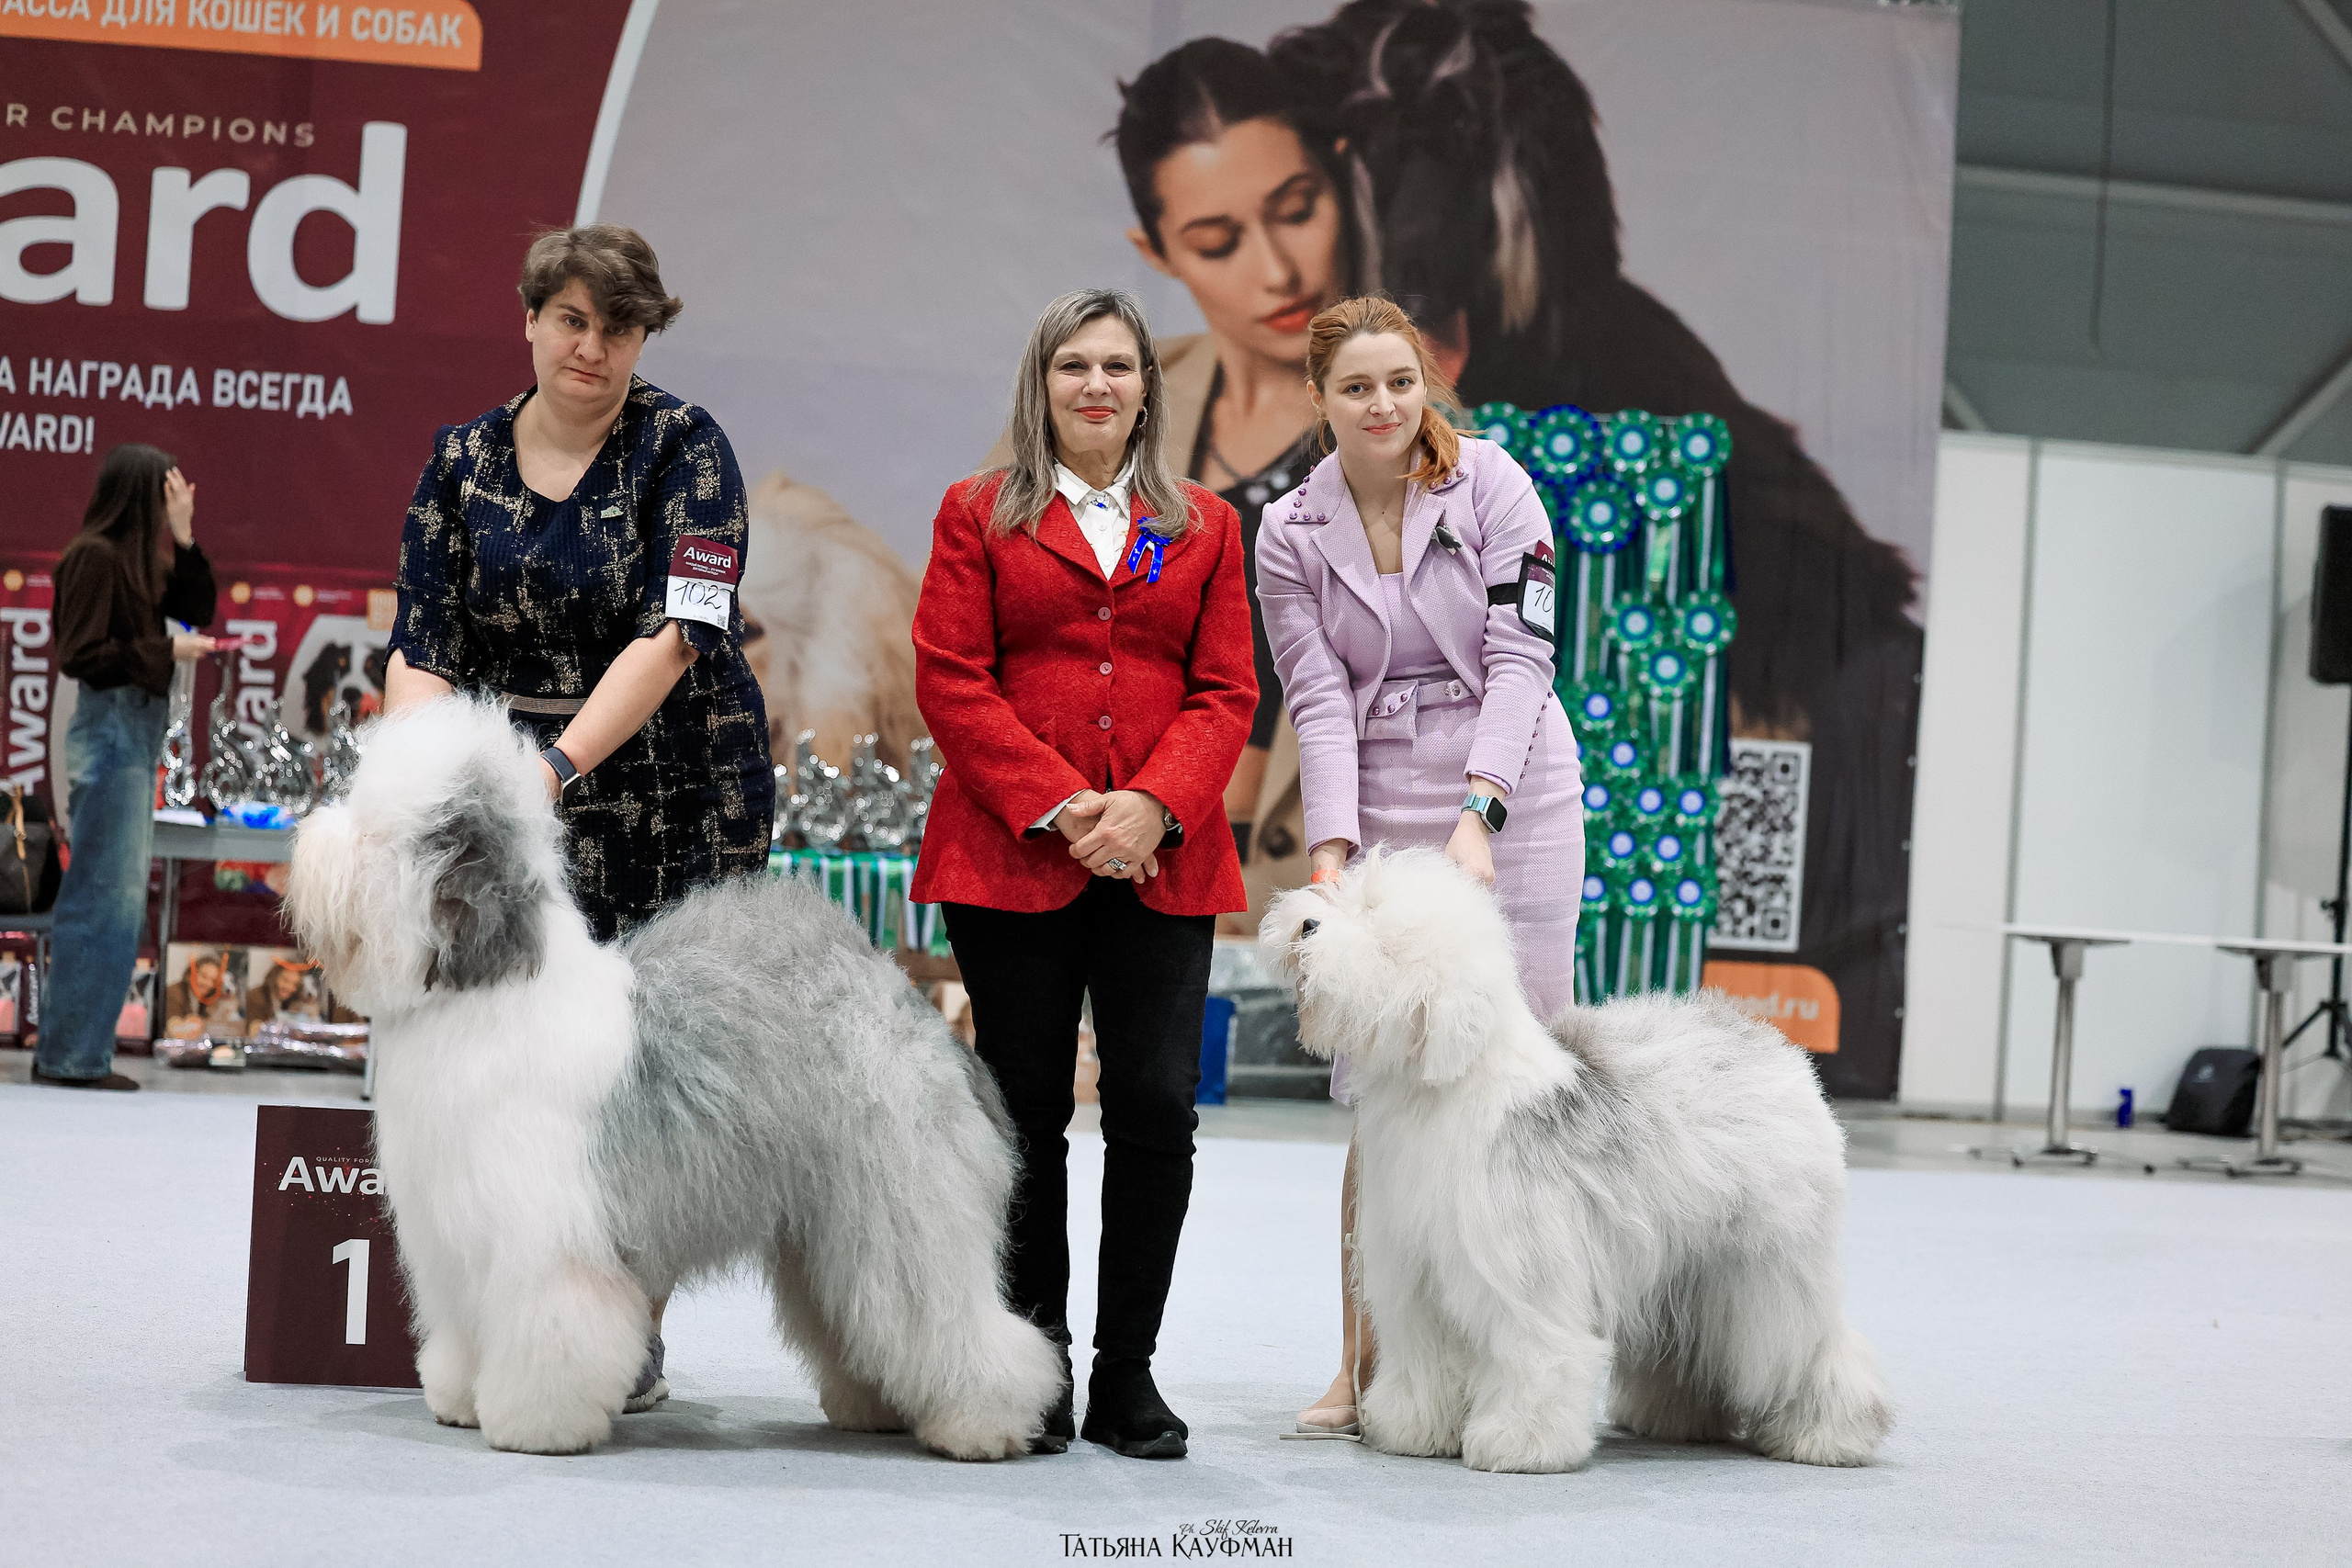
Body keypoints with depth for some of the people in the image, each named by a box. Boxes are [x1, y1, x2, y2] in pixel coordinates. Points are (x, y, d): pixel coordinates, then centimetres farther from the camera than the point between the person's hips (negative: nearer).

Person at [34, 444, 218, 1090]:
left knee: (118, 893, 11)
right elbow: (80, 656, -16)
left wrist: (184, 539, 4)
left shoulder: (137, 556, 14)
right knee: (107, 892, -7)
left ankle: (73, 1050, 16)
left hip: (137, 733, 10)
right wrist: (167, 650, -15)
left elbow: (197, 611, 13)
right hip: (111, 728, -10)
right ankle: (71, 1055, -3)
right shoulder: (95, 555, -12)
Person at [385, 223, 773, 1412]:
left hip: (675, 810, -3)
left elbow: (676, 632, -17)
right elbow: (423, 646, 1)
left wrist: (559, 764, -27)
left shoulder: (683, 448, -5)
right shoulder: (463, 460, 6)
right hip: (512, 811, 3)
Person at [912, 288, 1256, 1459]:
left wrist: (1153, 807, -10)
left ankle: (1127, 1379, 7)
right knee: (1028, 1114, 2)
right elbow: (949, 680, 0)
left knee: (1157, 1108, -5)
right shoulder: (980, 515, 9)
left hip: (1160, 864, 2)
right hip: (1012, 858, -1)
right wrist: (1058, 806, -11)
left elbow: (1226, 692, 7)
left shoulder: (1205, 526, 14)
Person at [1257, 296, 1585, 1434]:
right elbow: (1320, 702, -3)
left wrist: (1475, 815, -20)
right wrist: (1330, 852, -16)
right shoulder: (1290, 533, 2)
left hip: (1513, 803, -1)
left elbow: (1522, 657, -9)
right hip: (1378, 816, 1)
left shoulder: (1490, 485, -3)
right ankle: (1361, 1366, 6)